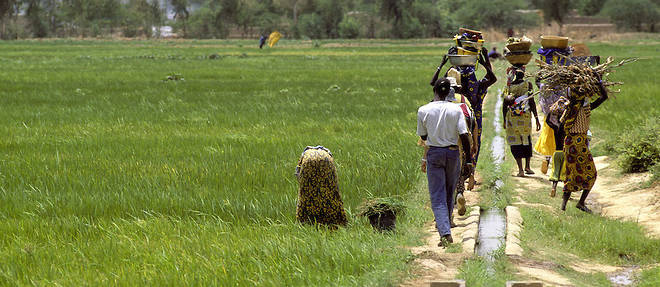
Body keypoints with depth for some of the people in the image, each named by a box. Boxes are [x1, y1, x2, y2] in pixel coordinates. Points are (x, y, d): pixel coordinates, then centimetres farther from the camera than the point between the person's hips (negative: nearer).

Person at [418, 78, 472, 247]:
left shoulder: (424, 111, -8)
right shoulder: (456, 109, -7)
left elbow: (423, 137, 3)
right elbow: (464, 136, -11)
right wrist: (469, 159, -5)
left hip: (434, 153, -1)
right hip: (452, 153, 1)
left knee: (437, 197, -2)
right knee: (449, 193, 20)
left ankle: (445, 233, -18)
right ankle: (445, 224, 35)